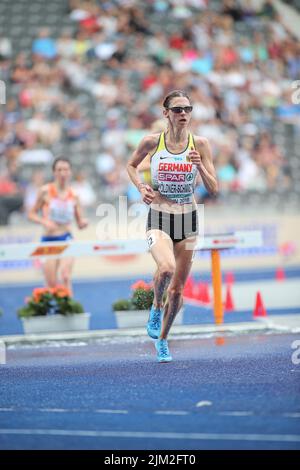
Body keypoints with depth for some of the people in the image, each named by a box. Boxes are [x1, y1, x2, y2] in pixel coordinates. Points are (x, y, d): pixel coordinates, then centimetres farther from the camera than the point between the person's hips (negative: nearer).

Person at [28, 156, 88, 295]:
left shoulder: (73, 195, 3)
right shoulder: (45, 191, -2)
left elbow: (80, 223, 10)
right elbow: (31, 214, 1)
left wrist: (83, 222, -14)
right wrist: (44, 222, -17)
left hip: (66, 239, 0)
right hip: (48, 240, 0)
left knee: (66, 276, -21)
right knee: (51, 284, 0)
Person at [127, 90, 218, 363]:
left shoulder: (200, 144, -4)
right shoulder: (152, 142, -6)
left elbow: (214, 189, -3)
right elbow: (131, 166, 14)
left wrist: (200, 166, -21)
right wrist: (141, 187, -5)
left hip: (188, 219, 2)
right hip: (159, 219, -2)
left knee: (177, 289, 8)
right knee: (166, 268, -31)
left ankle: (162, 339, 30)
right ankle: (157, 307, 1)